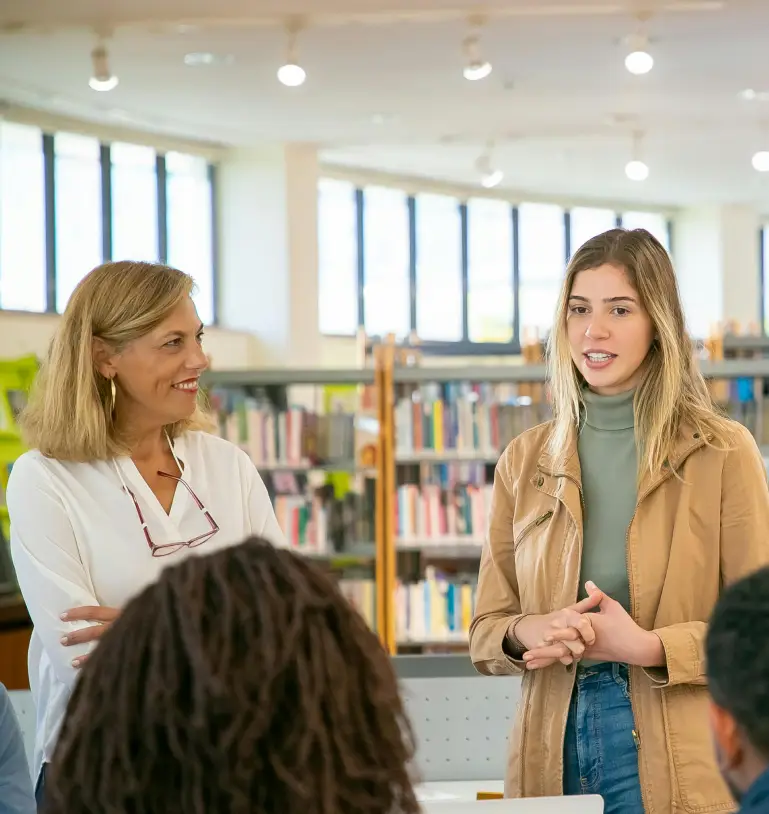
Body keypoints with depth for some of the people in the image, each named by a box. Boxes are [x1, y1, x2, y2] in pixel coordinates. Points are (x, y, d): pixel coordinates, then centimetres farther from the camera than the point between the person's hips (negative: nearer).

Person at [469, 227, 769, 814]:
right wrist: (530, 632, -11)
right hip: (554, 758, 3)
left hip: (678, 767, -3)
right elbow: (486, 633, 10)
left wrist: (645, 646, -18)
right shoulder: (525, 462, 8)